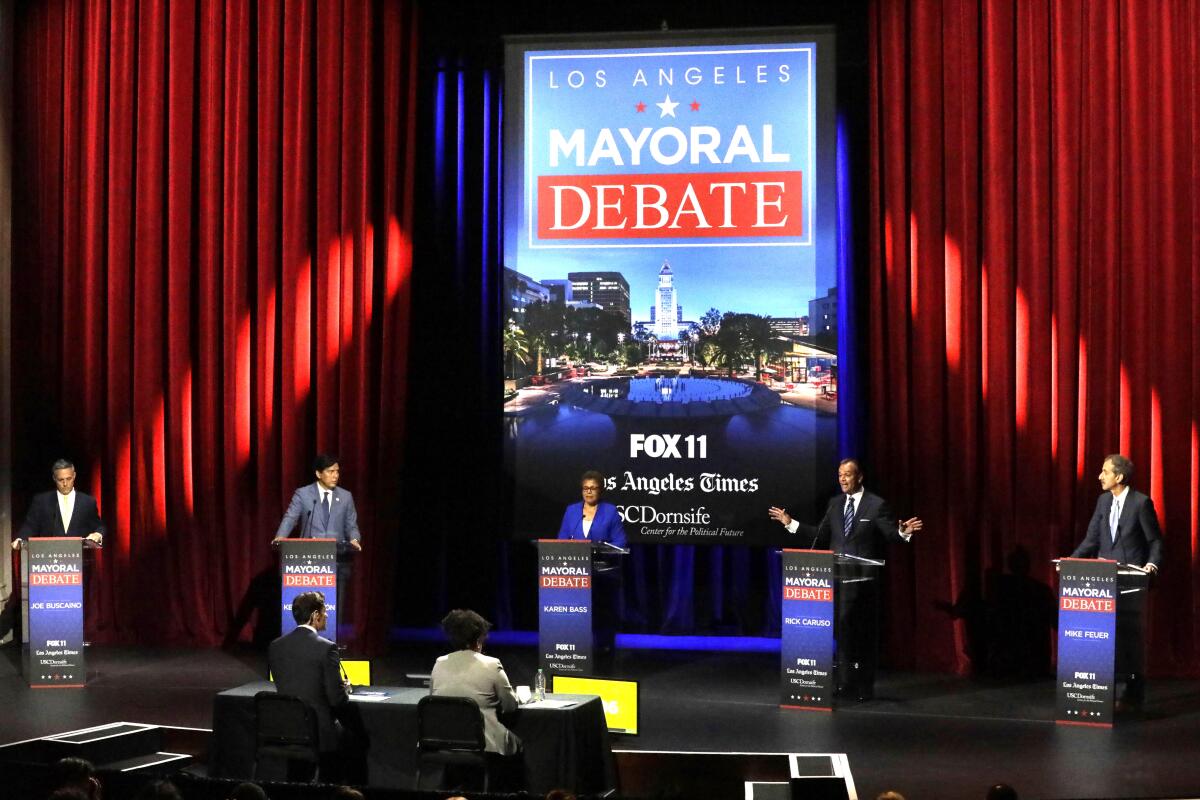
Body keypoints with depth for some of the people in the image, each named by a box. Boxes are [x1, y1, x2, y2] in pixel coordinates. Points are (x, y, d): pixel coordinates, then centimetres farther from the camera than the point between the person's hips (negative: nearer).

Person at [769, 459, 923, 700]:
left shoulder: (876, 505, -3)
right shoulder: (835, 503, 12)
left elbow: (891, 535, -7)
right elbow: (820, 535, 15)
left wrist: (903, 532, -29)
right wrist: (790, 523, 14)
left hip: (863, 580, -4)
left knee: (863, 633, 2)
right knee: (841, 631, 7)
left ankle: (863, 687, 9)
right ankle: (843, 683, 14)